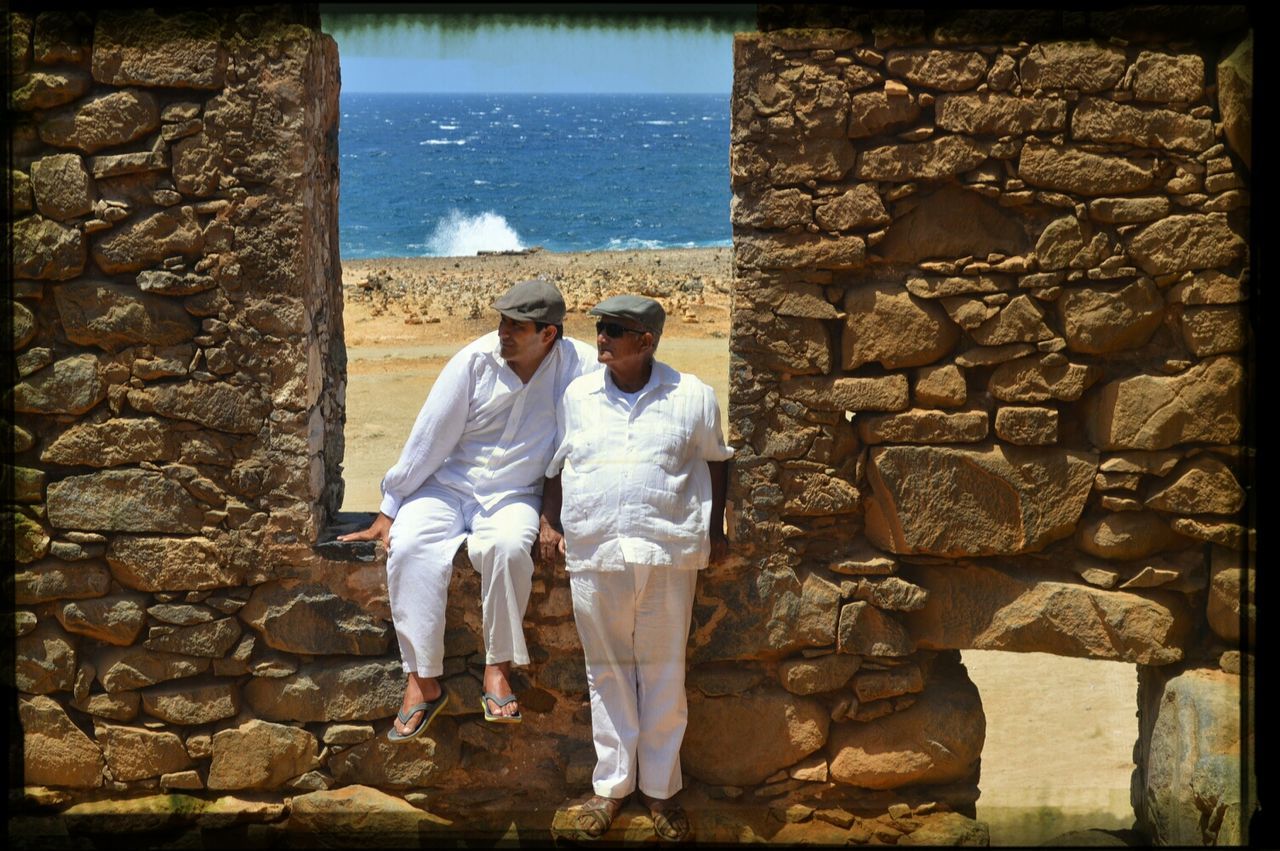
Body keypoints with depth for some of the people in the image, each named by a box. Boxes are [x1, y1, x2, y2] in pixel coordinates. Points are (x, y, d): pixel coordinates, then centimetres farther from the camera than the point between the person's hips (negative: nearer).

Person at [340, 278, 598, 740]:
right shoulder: (475, 362, -10)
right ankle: (424, 681, -23)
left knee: (507, 546, -35)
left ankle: (499, 668, -21)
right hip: (446, 487, 1)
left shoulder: (579, 368, -11)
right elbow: (428, 439, -6)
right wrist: (388, 512, -3)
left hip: (514, 497, -1)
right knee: (409, 550, -28)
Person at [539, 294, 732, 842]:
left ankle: (660, 788, 16)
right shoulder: (578, 396, 6)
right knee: (607, 672, 8)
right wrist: (549, 522, 9)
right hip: (594, 552, 2)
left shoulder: (691, 397, 0)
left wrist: (715, 530, 9)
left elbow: (715, 461, 11)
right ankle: (612, 785, 18)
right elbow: (557, 465, 17)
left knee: (664, 674, 5)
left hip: (667, 554, -2)